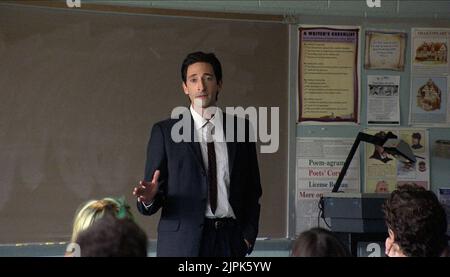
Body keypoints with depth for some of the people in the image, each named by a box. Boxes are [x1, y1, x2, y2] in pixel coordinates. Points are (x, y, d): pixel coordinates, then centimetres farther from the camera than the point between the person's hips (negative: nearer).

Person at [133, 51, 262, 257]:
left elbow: (252, 191, 12)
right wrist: (148, 198, -21)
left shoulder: (241, 129, 10)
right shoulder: (165, 132, 3)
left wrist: (248, 236, 2)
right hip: (181, 244, -2)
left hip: (230, 241, 2)